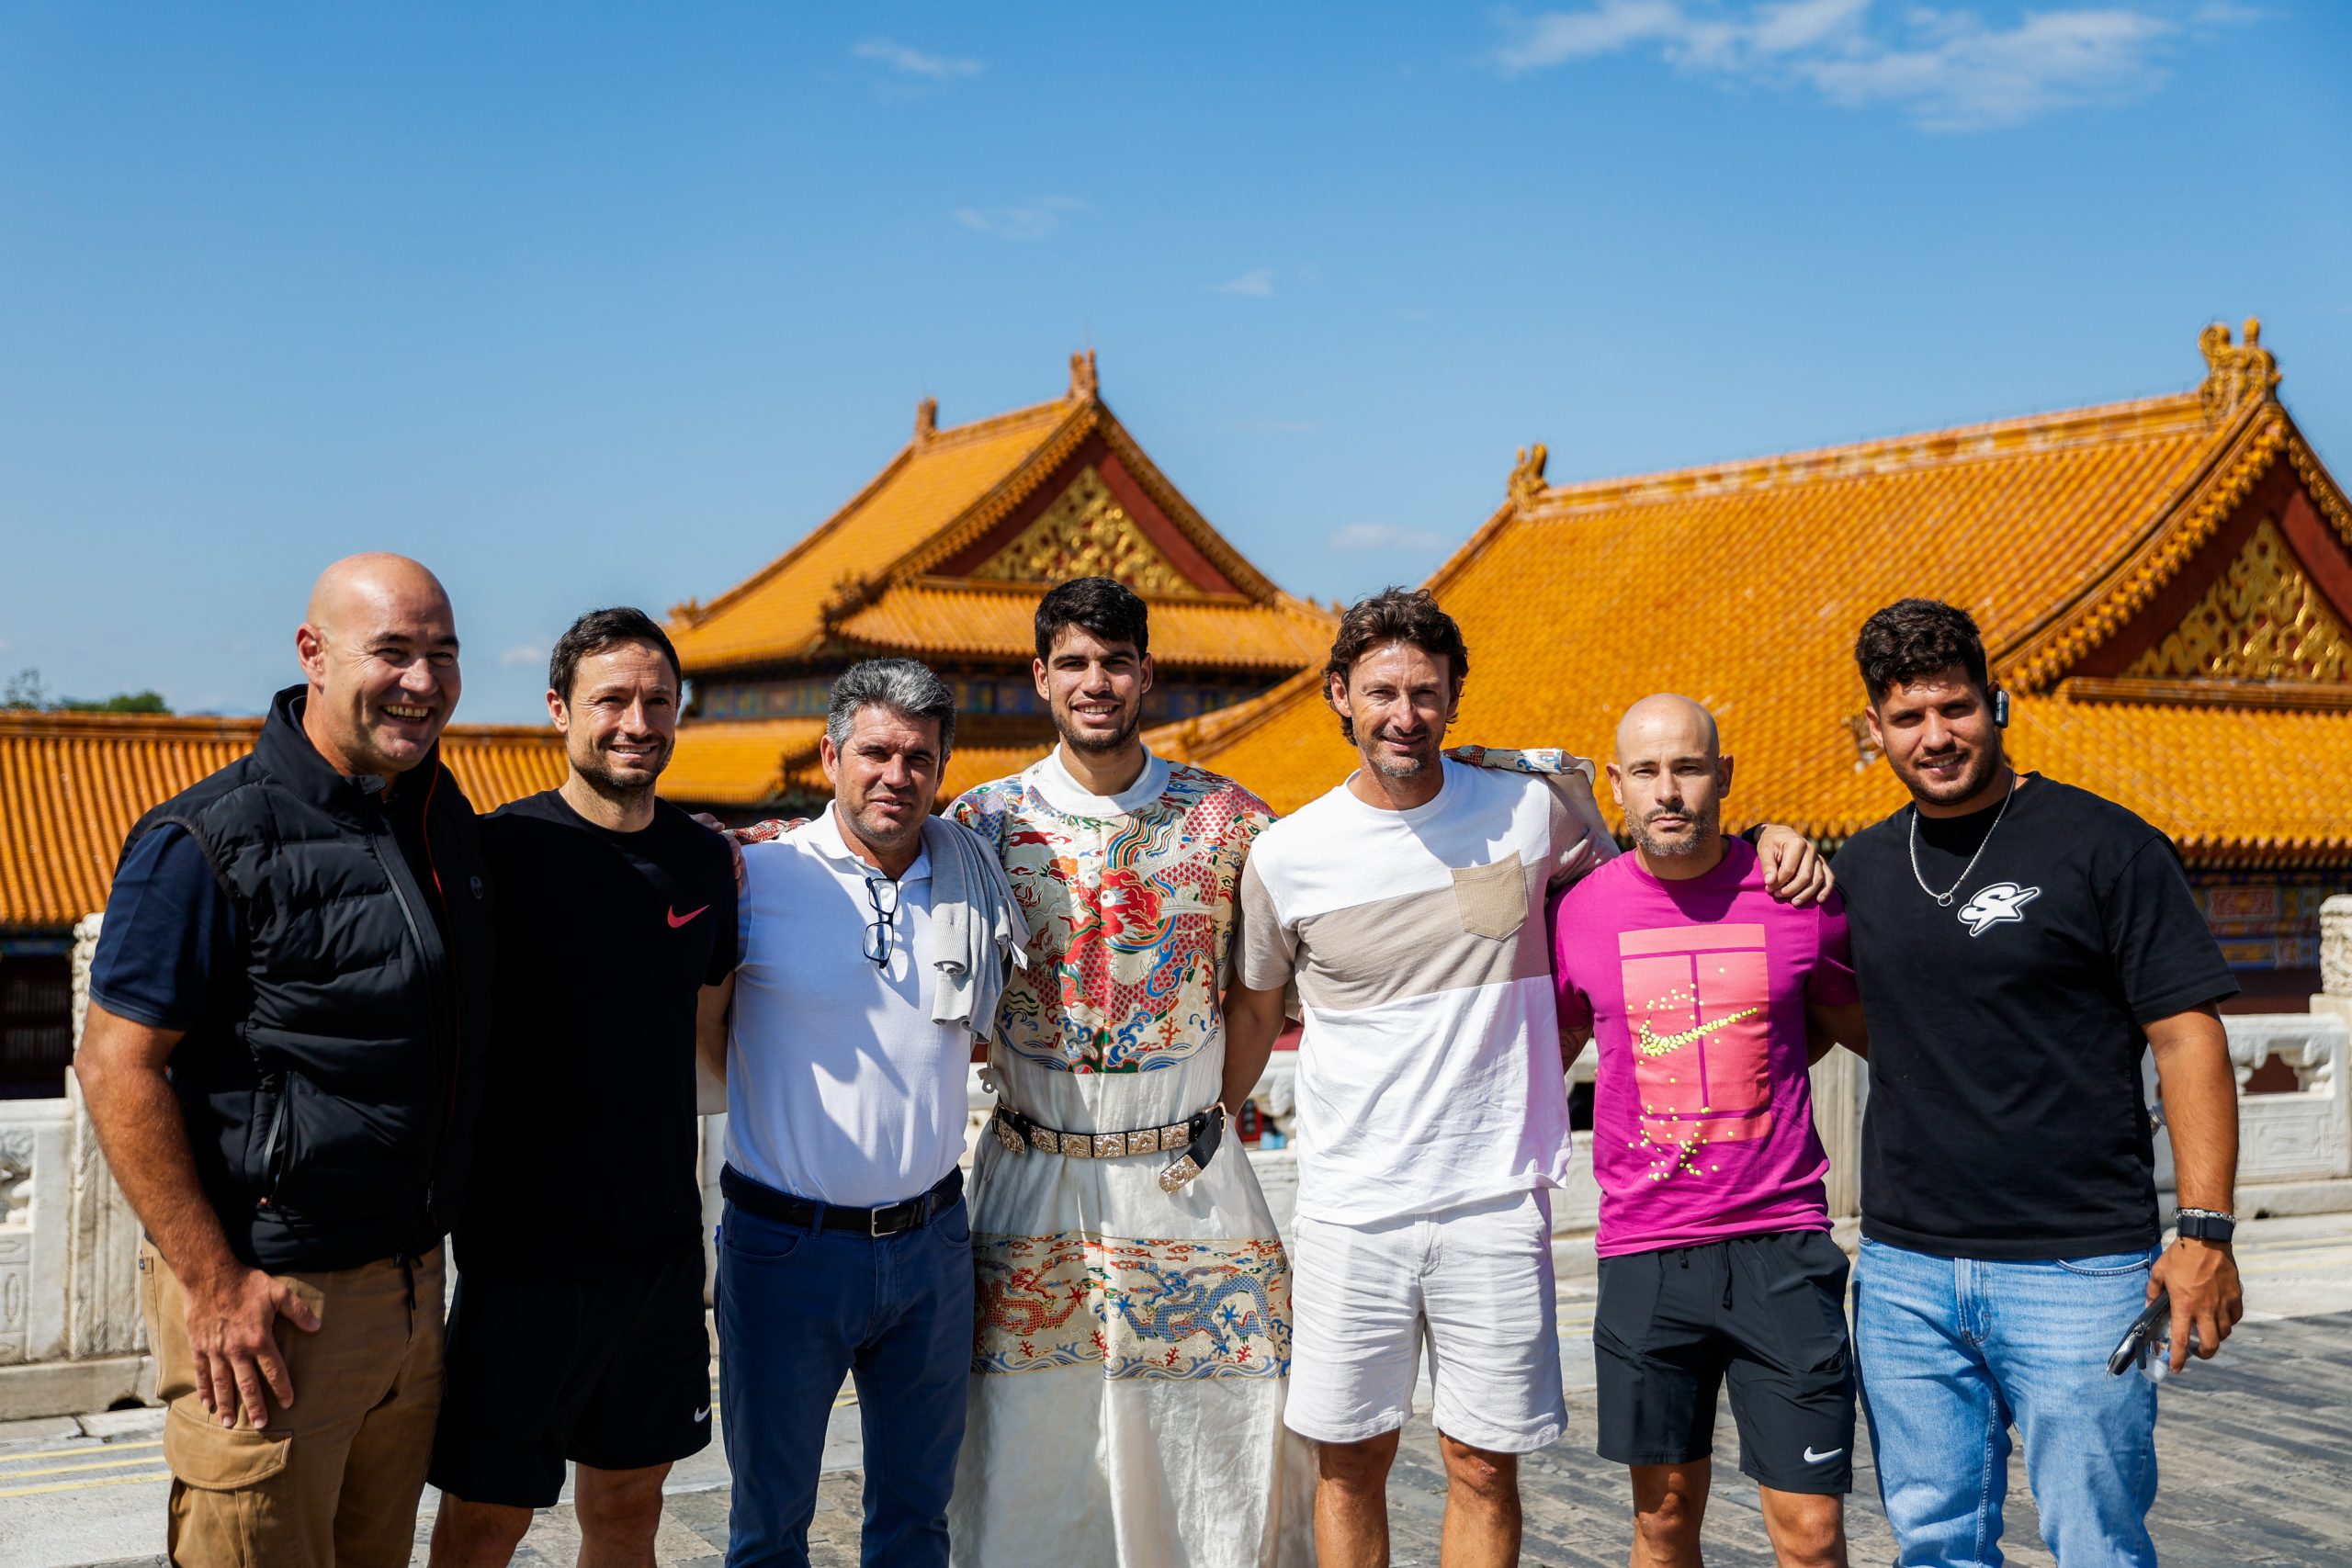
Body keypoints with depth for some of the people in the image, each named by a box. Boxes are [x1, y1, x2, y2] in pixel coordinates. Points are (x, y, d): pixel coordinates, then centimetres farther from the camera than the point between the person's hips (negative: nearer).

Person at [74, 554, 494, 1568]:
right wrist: (214, 1283, -18)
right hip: (267, 1297, -7)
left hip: (411, 1284, 7)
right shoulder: (209, 843, -15)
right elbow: (117, 1067, -15)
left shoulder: (442, 816, 8)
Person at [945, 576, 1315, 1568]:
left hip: (1190, 1178, 0)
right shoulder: (985, 822, 0)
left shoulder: (1228, 822, -1)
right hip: (1032, 1178, 0)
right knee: (1029, 1439, 5)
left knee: (1227, 1434, 3)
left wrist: (1209, 1118, 6)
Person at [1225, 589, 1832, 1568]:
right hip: (1349, 1210, 0)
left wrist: (1768, 848, 0)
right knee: (1349, 1461, 9)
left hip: (1496, 1201, 0)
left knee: (1484, 1465, 6)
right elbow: (1253, 1013, 14)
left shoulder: (1532, 803, -1)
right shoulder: (1285, 857, -1)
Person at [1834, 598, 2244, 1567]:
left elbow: (2187, 1035, -7)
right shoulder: (1862, 866, 10)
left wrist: (2206, 1231, -13)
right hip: (1903, 1270, 5)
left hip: (2077, 1269, -4)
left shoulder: (2102, 845, -5)